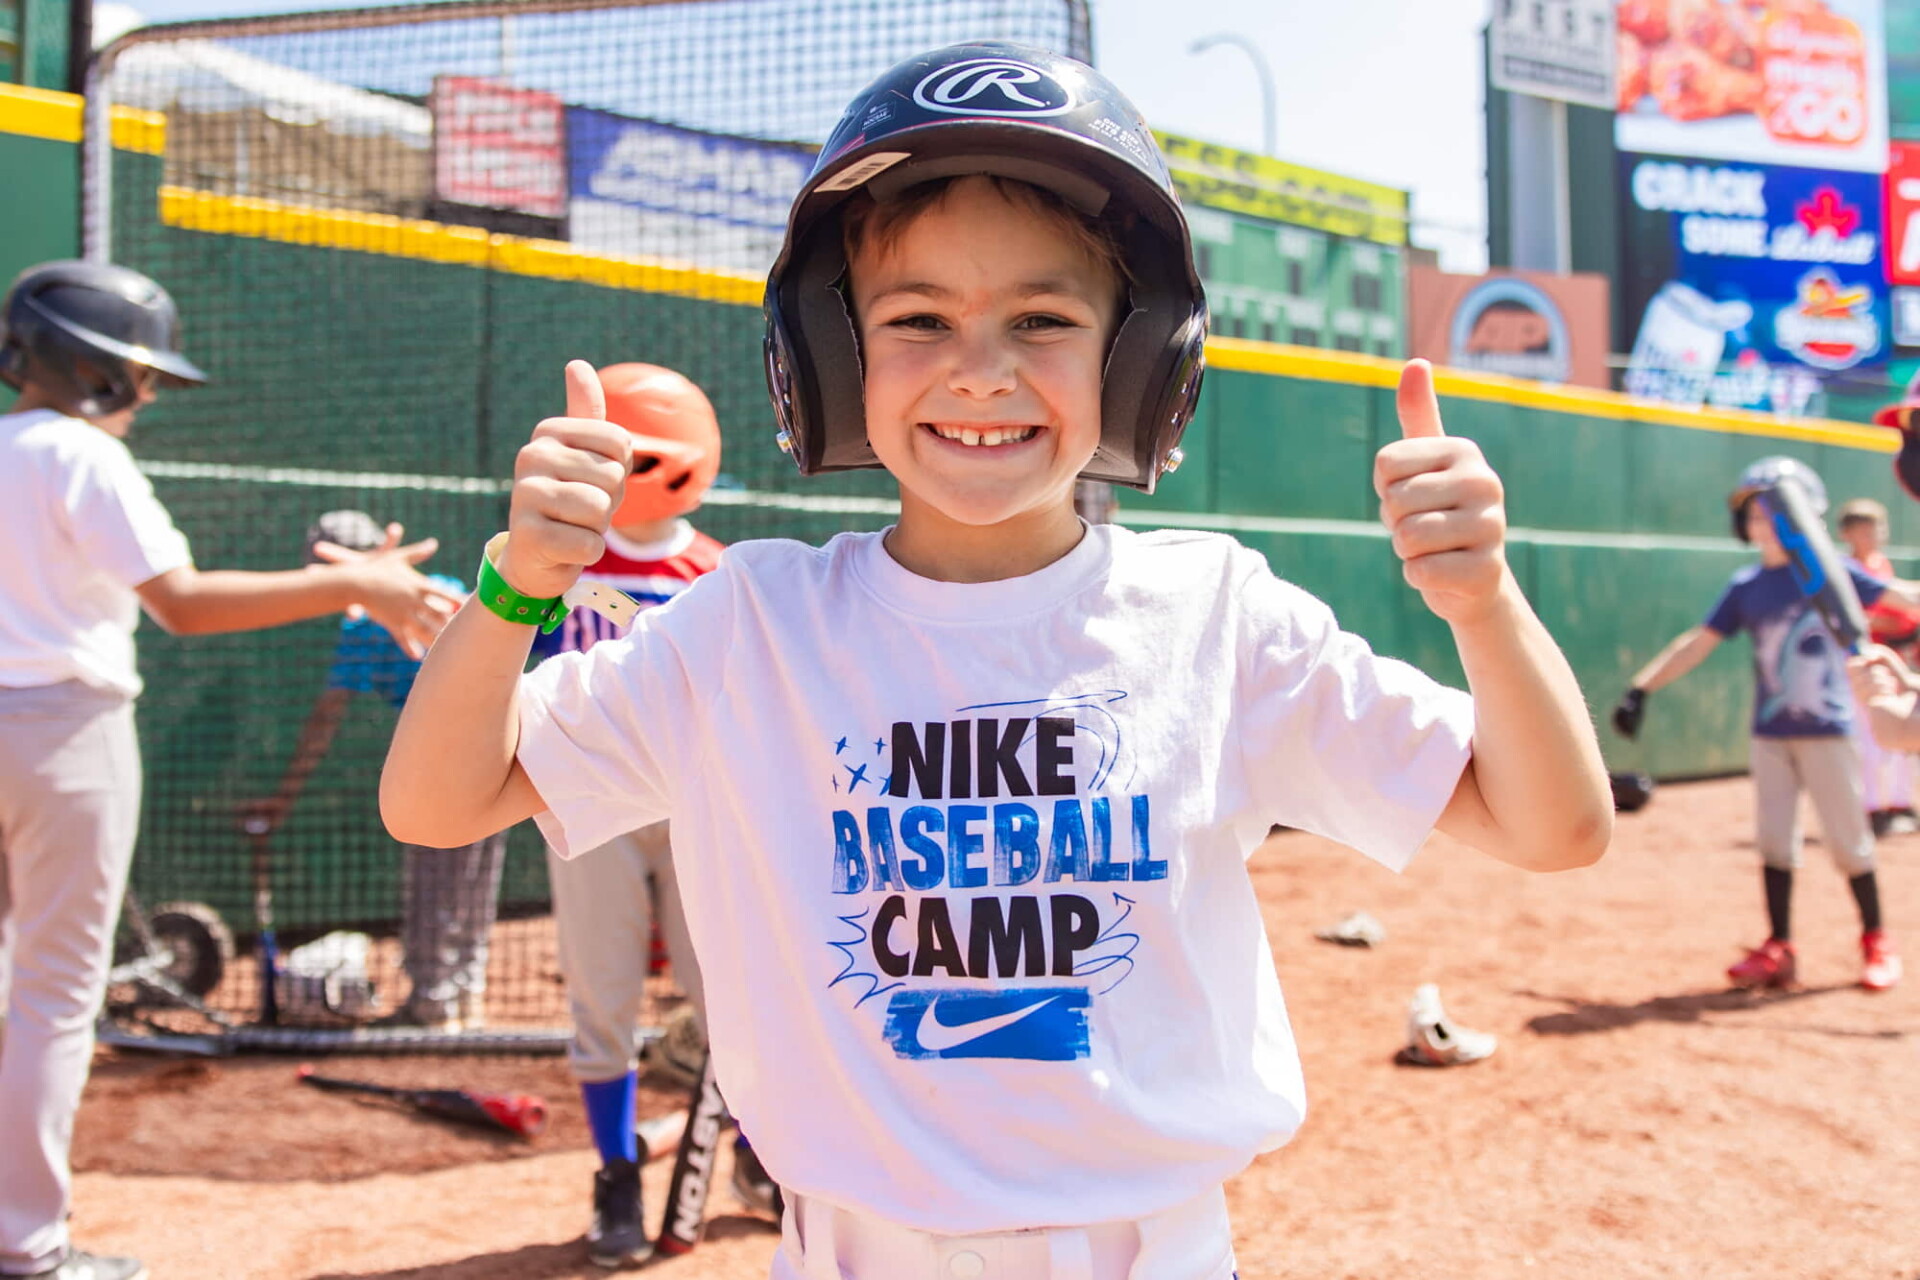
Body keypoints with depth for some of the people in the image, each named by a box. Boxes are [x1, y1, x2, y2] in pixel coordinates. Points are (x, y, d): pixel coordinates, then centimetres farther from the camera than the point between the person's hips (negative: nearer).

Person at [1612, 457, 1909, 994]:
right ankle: (1779, 949, 12)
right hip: (1770, 733, 3)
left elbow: (1902, 597, -6)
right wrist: (1640, 688, 0)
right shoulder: (1745, 586, 6)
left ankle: (1876, 942, 20)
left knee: (1848, 840, 3)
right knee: (1773, 841, 4)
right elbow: (1697, 643, 7)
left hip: (1827, 729, -3)